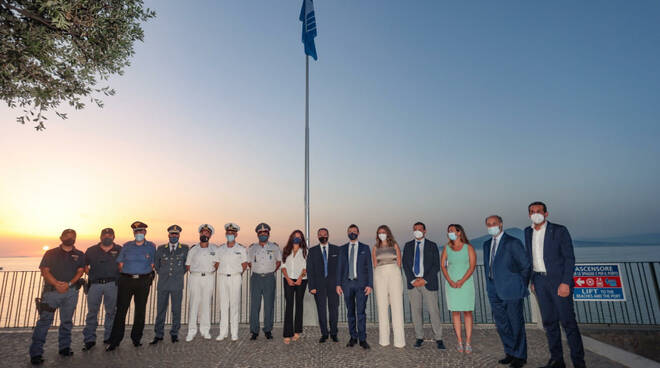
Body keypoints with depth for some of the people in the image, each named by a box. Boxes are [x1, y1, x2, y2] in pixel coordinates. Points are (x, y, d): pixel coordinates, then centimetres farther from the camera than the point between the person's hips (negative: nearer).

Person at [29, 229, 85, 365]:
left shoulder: (79, 255, 12)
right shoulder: (51, 253, 8)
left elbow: (80, 271, 3)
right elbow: (45, 271, -1)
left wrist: (69, 283, -13)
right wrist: (56, 284, -16)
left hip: (71, 291, 2)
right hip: (51, 290, -1)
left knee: (67, 321, 7)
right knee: (45, 320, -6)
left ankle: (65, 347, 17)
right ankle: (36, 353, 1)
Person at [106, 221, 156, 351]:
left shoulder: (151, 247, 6)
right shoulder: (127, 246, 9)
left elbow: (152, 265, 6)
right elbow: (120, 264, 11)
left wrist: (147, 278, 1)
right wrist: (124, 276, 5)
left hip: (143, 281, 0)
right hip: (126, 280, 1)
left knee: (140, 310, 4)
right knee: (121, 309, -2)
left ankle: (136, 338, 17)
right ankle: (114, 341, 7)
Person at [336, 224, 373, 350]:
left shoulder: (365, 248, 5)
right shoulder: (343, 248, 10)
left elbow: (369, 267, 2)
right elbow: (340, 266, 9)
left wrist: (370, 285, -6)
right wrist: (338, 284, 1)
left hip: (361, 284, -2)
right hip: (347, 284, 2)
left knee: (361, 312, -5)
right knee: (350, 312, 8)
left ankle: (362, 339, 5)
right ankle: (353, 337, 19)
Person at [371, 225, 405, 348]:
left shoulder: (395, 245, 9)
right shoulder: (375, 248, 13)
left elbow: (399, 263, 8)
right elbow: (375, 265, 12)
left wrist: (396, 277, 0)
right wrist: (377, 281, 3)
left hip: (394, 274, -1)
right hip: (380, 276, 1)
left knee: (397, 306, -6)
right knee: (382, 307, 0)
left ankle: (399, 340, -2)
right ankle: (384, 339, 7)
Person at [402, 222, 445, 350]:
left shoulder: (432, 246, 4)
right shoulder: (408, 246, 10)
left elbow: (436, 266, -1)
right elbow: (405, 265, 5)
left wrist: (425, 280, -10)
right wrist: (413, 280, -7)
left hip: (428, 283, -2)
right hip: (413, 283, 2)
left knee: (434, 311, -2)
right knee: (416, 311, 5)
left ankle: (439, 339, 8)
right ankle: (419, 337, 16)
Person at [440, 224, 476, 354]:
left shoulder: (468, 248, -1)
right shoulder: (447, 248, 7)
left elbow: (472, 266, -7)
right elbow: (443, 265, 4)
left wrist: (461, 281, -14)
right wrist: (450, 281, -9)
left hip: (466, 283, -2)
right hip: (451, 284, 2)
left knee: (467, 312, 0)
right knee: (455, 312, 3)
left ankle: (468, 342, 7)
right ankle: (460, 342, 10)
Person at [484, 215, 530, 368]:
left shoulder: (512, 243, -8)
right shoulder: (487, 244, 12)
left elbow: (526, 265, -5)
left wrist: (521, 286, -2)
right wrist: (490, 286, 13)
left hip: (511, 291, -6)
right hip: (495, 292, 6)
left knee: (516, 324, 5)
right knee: (501, 324, 12)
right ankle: (510, 353, 28)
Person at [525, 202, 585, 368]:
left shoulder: (559, 230, -7)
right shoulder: (528, 232, 9)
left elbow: (569, 258, -9)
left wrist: (566, 282, -16)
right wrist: (532, 280, 12)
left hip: (559, 280, -5)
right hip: (540, 281, 5)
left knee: (567, 321, -1)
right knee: (549, 321, 10)